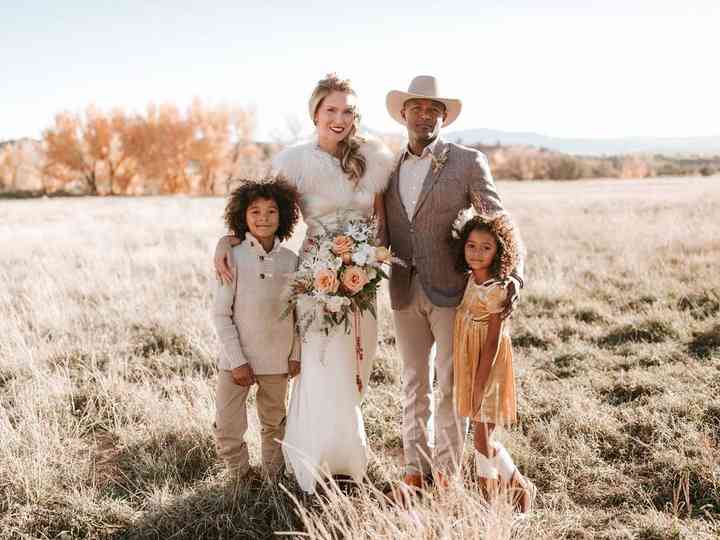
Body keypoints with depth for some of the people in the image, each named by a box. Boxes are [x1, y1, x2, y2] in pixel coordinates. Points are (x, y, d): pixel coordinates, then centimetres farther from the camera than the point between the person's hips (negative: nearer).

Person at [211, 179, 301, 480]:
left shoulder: (290, 261, -2)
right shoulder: (233, 258, -11)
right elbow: (221, 314, -10)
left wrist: (296, 354, 3)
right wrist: (237, 361, -12)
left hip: (277, 361, 3)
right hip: (237, 359, -2)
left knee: (274, 424, 18)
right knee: (227, 428, 1)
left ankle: (273, 477, 35)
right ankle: (241, 475, 24)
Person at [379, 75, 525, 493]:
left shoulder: (468, 162, -2)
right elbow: (383, 232, 13)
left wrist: (512, 277, -15)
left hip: (452, 291, -4)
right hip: (405, 293, 4)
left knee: (450, 384, 3)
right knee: (415, 384, 12)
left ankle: (447, 471, 16)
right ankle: (417, 468, 22)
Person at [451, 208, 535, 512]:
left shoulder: (494, 291, -21)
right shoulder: (470, 280, 2)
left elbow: (492, 342, -19)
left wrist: (479, 385, -18)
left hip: (487, 369, -8)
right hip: (469, 366, 8)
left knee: (482, 438, 0)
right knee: (481, 435, 15)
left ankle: (522, 487, 17)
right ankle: (488, 494, 27)